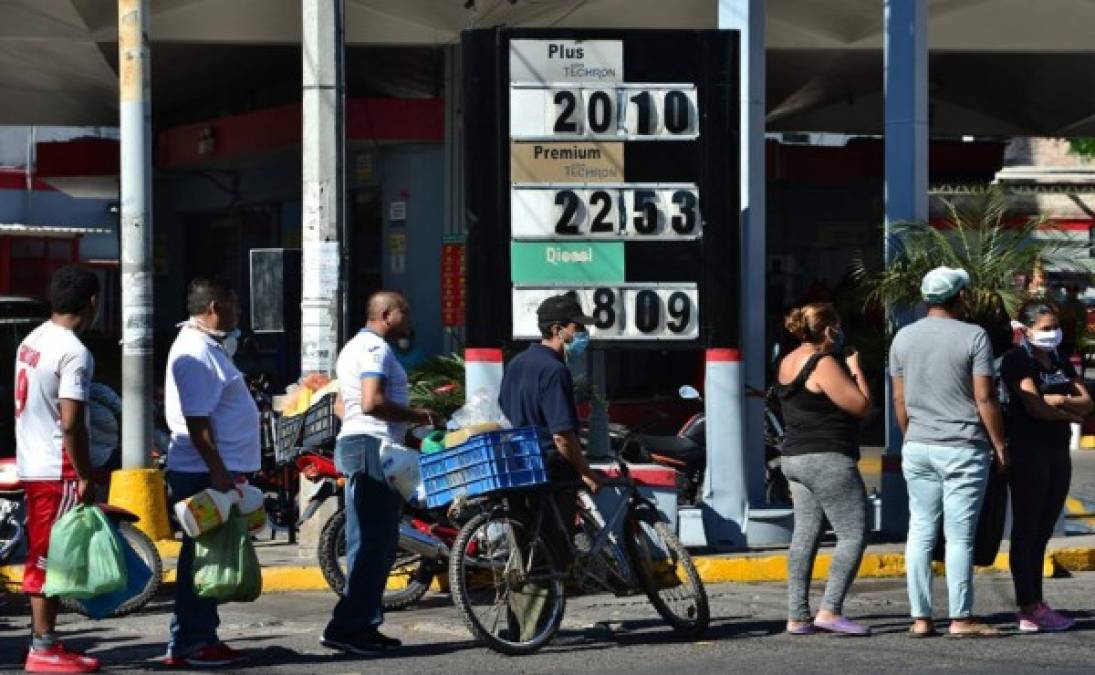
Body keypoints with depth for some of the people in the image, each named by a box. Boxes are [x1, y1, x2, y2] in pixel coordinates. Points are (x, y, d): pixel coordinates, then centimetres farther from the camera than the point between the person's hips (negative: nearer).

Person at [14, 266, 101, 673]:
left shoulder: (31, 341, 11)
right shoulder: (74, 353, -18)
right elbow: (71, 423, -22)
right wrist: (86, 478, -16)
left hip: (31, 465, 9)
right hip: (59, 470, -9)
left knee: (41, 558, 13)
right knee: (51, 559, -4)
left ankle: (43, 642, 19)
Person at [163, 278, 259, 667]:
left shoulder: (206, 345, 17)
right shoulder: (196, 353, -17)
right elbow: (197, 422, -22)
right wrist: (219, 474, -25)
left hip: (215, 472, 10)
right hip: (204, 474, -10)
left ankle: (201, 639, 18)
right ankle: (188, 645, -4)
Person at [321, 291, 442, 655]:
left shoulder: (355, 347, 22)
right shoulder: (376, 349, -12)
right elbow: (371, 402, -25)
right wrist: (421, 416, -16)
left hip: (354, 444, 11)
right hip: (375, 447, -11)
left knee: (375, 543, 13)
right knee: (374, 543, -11)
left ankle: (363, 626, 15)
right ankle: (345, 627, -13)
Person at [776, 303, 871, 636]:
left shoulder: (788, 363, 12)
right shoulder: (824, 364, -16)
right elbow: (861, 405, -15)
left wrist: (846, 369, 17)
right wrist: (856, 369, -1)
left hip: (795, 457, 10)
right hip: (828, 459, -10)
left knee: (805, 535, 10)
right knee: (854, 534, -6)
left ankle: (797, 616, 9)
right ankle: (830, 610, -13)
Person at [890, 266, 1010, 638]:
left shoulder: (903, 338, 7)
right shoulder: (973, 336, -8)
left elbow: (900, 400, 10)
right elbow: (985, 399, -10)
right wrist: (1000, 445, -2)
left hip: (917, 449, 5)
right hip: (963, 448, -5)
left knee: (920, 532, 7)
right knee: (960, 535, -2)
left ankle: (921, 617, 7)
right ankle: (961, 618, 0)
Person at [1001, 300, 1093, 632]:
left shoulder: (1060, 362, 17)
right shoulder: (1018, 359, -7)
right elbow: (1035, 407, -17)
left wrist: (1063, 400, -12)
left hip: (1058, 453, 7)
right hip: (1029, 452, -7)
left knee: (1042, 532, 8)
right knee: (1027, 531, -5)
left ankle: (1037, 606, 10)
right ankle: (1029, 610, -7)